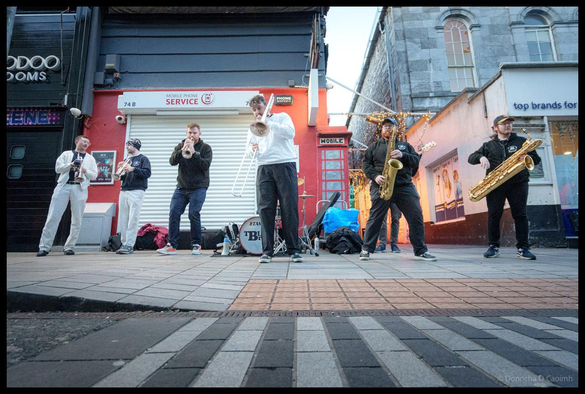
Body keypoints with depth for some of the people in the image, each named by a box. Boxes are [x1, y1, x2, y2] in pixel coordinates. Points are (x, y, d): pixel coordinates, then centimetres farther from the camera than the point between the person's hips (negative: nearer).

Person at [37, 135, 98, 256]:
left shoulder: (90, 158, 18)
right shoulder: (66, 154, 17)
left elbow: (94, 175, 11)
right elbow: (57, 168, 6)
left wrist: (85, 170, -8)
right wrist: (70, 165, -9)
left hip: (80, 189, 1)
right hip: (63, 186, 0)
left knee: (77, 220, -3)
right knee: (53, 217, -4)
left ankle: (69, 247, 5)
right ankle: (44, 247, 0)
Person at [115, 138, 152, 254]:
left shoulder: (143, 159, 5)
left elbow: (147, 173, -9)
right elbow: (121, 177, 21)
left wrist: (133, 169, -16)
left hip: (136, 191, -7)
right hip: (124, 191, 7)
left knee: (133, 220, -10)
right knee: (123, 220, 4)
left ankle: (129, 245, -10)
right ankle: (124, 243, 10)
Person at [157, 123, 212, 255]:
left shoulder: (205, 148, 5)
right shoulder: (180, 146, 13)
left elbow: (206, 165, -10)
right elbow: (172, 161, -2)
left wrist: (193, 153, -20)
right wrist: (182, 150, -16)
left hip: (198, 187, -3)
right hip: (181, 187, 4)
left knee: (194, 214, -12)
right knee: (174, 213, -5)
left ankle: (196, 245, 1)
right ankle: (172, 245, 2)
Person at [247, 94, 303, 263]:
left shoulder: (282, 117, 13)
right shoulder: (253, 127, 24)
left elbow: (290, 132, -8)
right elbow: (248, 149, 16)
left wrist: (268, 123, -13)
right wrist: (252, 149, -8)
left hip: (285, 165, -3)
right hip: (264, 168, 3)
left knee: (290, 208, -6)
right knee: (265, 209, -5)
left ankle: (293, 250, 0)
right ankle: (267, 250, -1)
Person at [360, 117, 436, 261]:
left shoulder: (405, 145, 22)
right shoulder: (374, 146, 18)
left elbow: (416, 160, 10)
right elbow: (365, 164, 8)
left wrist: (403, 155, -10)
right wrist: (375, 176, -10)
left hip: (405, 186, 2)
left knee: (416, 217, -4)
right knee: (375, 218, -5)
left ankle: (420, 251, 7)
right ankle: (366, 249, 1)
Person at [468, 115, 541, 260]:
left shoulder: (521, 141, 15)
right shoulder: (488, 145, 14)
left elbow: (536, 159, 14)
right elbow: (471, 158, 8)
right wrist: (481, 157, -14)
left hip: (518, 183, 0)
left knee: (520, 214, -3)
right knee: (494, 215, -2)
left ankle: (523, 248, 4)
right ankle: (493, 247, 6)